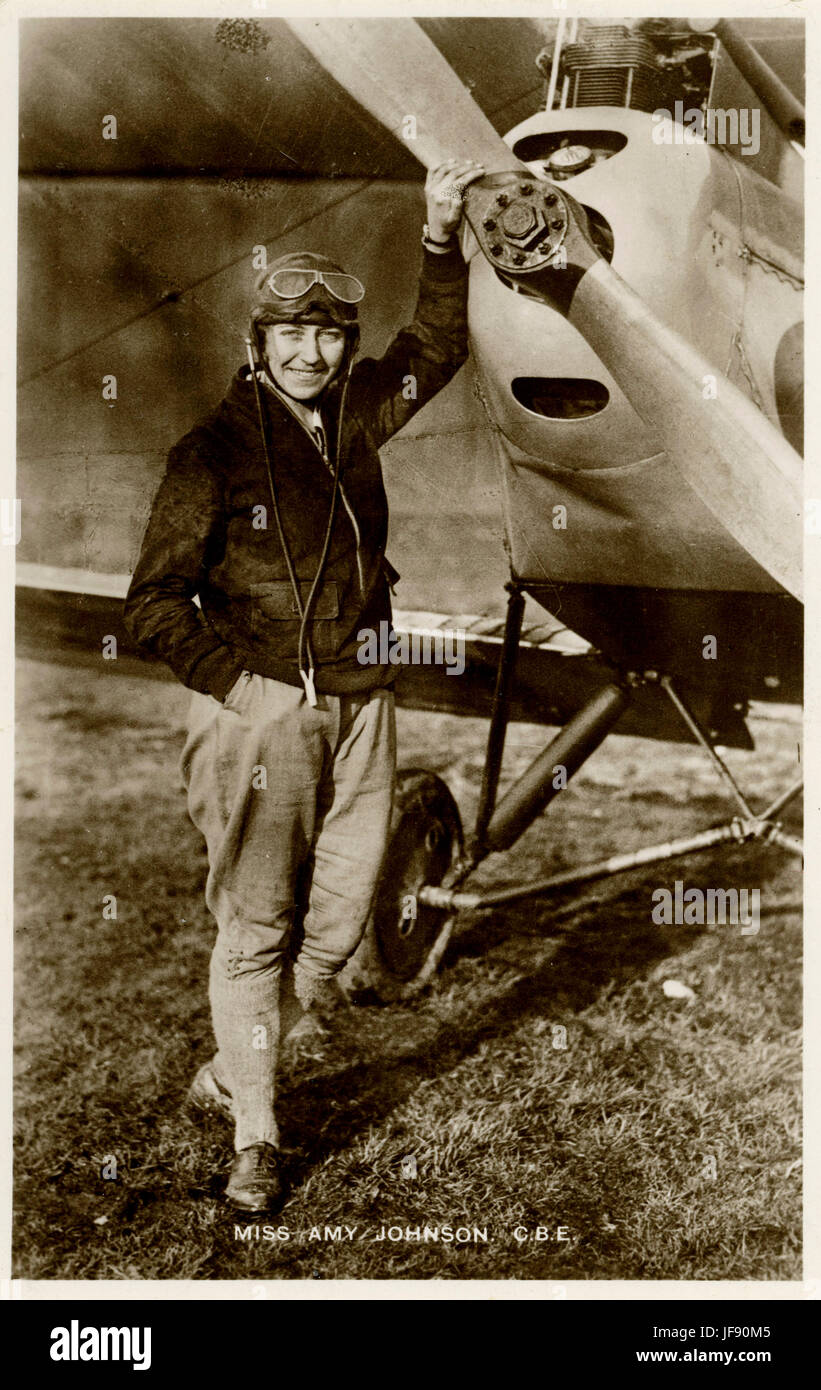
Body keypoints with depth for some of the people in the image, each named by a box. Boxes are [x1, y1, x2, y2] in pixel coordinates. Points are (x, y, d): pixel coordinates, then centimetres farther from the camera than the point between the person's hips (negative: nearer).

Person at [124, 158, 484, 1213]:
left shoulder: (356, 418, 10)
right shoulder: (214, 451, -5)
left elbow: (437, 347, 20)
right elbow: (153, 604, -5)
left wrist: (442, 235, 7)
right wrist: (239, 683, -12)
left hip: (358, 705, 6)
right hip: (256, 711, -5)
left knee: (338, 919, 10)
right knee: (254, 925, 1)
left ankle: (229, 1073, 32)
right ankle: (255, 1138, 15)